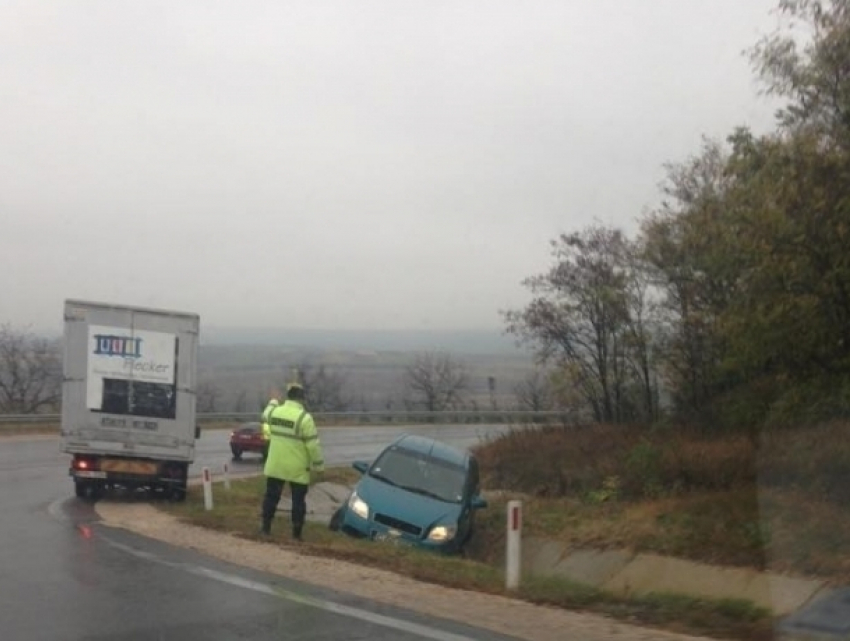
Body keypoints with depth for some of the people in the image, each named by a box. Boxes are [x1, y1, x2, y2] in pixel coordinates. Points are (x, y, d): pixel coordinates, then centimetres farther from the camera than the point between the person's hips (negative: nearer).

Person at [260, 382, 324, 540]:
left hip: (275, 465, 5)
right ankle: (296, 533, 7)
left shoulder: (275, 412, 1)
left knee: (272, 496, 17)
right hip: (297, 469, -4)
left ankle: (266, 527, 21)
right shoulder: (304, 417, -17)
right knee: (298, 500, 6)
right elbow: (313, 444, -17)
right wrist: (318, 464, -7)